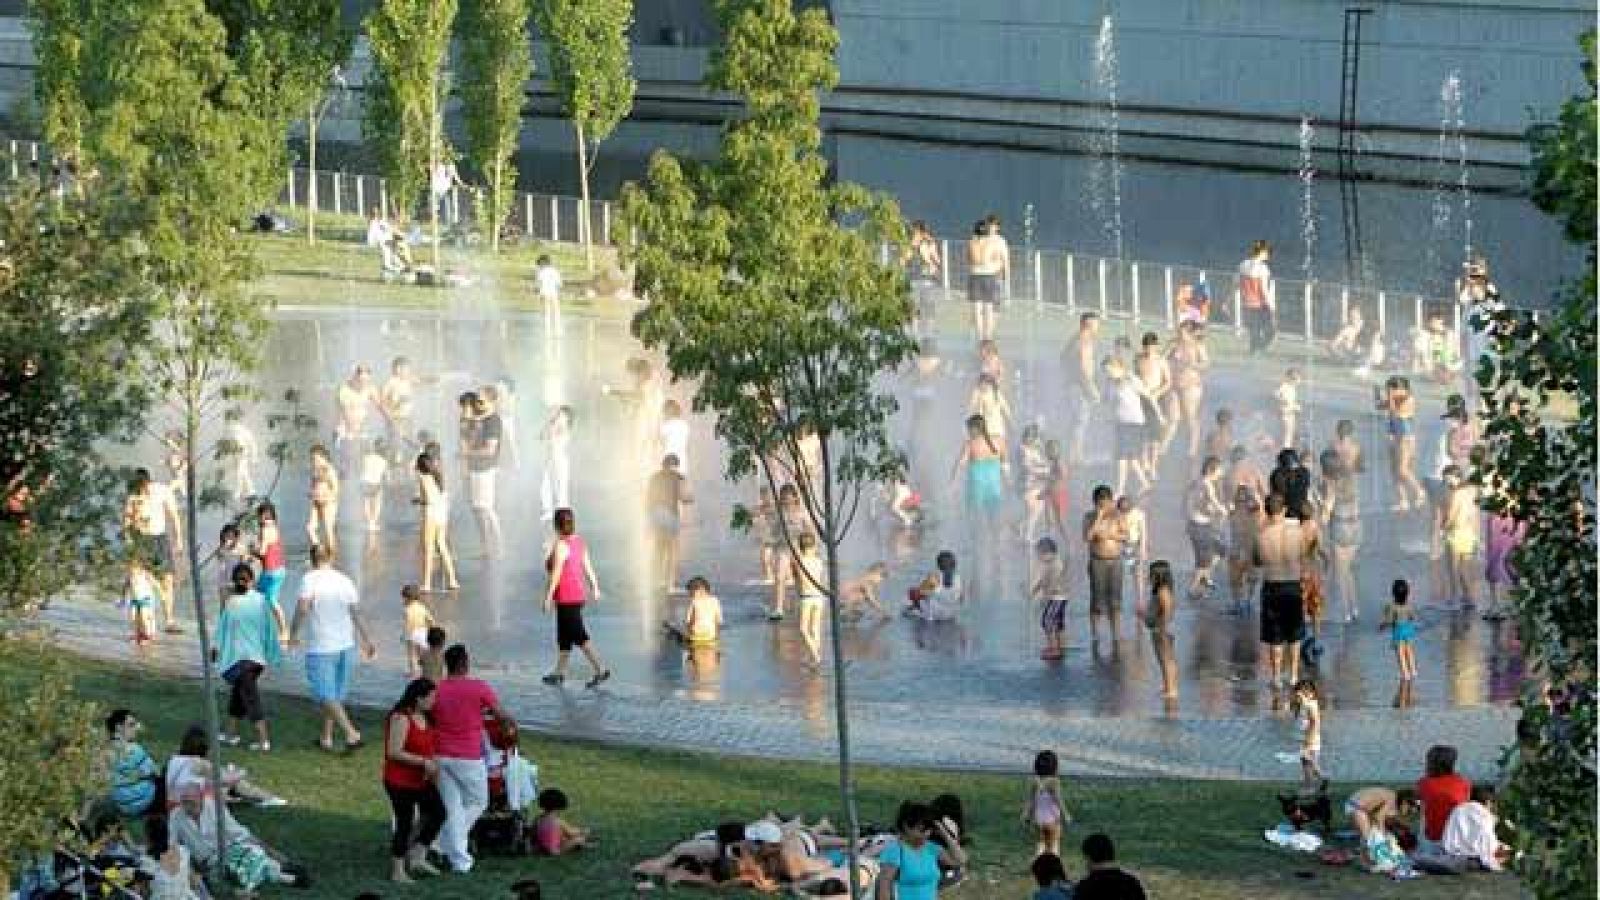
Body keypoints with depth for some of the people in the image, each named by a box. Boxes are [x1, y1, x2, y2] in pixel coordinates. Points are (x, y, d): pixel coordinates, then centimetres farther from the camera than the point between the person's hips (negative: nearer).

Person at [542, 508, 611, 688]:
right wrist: (594, 588, 15)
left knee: (579, 636, -8)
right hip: (577, 595, 9)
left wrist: (548, 596, -16)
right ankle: (560, 672, 26)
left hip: (566, 598, -9)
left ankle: (601, 669, -12)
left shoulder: (561, 545, -16)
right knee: (564, 636, 18)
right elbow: (588, 567, 11)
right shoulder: (579, 542, 8)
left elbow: (556, 573, -19)